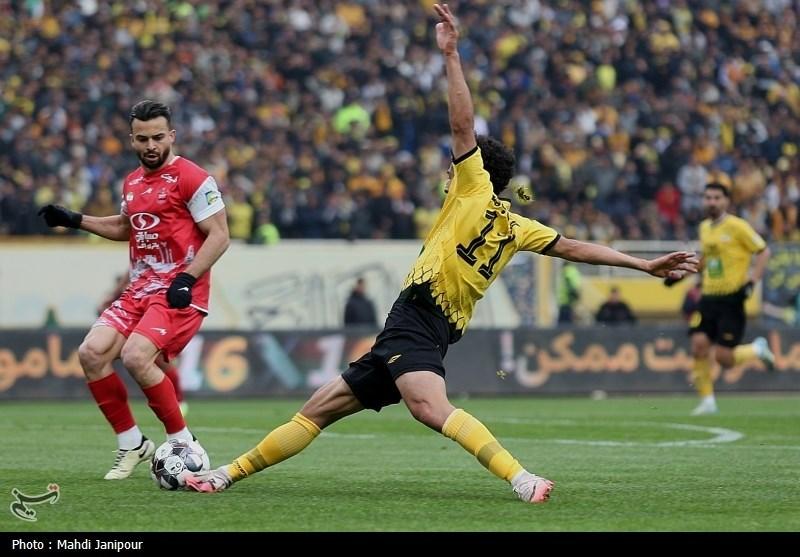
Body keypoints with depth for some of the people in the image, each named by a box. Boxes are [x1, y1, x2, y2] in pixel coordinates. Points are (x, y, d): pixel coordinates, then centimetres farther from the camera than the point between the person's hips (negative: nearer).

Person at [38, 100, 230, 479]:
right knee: (92, 352, -8)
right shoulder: (132, 183, 15)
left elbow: (219, 235, -12)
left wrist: (187, 278, -22)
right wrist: (75, 220, 25)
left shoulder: (192, 179, -9)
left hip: (179, 291, -8)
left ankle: (183, 443, -10)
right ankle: (132, 444, 4)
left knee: (135, 356, -25)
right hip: (139, 289, 8)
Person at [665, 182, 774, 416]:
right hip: (709, 297, 6)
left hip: (732, 299, -6)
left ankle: (758, 349, 22)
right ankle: (707, 400, 2)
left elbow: (763, 251, -7)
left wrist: (751, 281, -16)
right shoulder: (704, 227, 10)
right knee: (699, 345, -10)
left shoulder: (737, 227, -10)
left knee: (723, 357, -9)